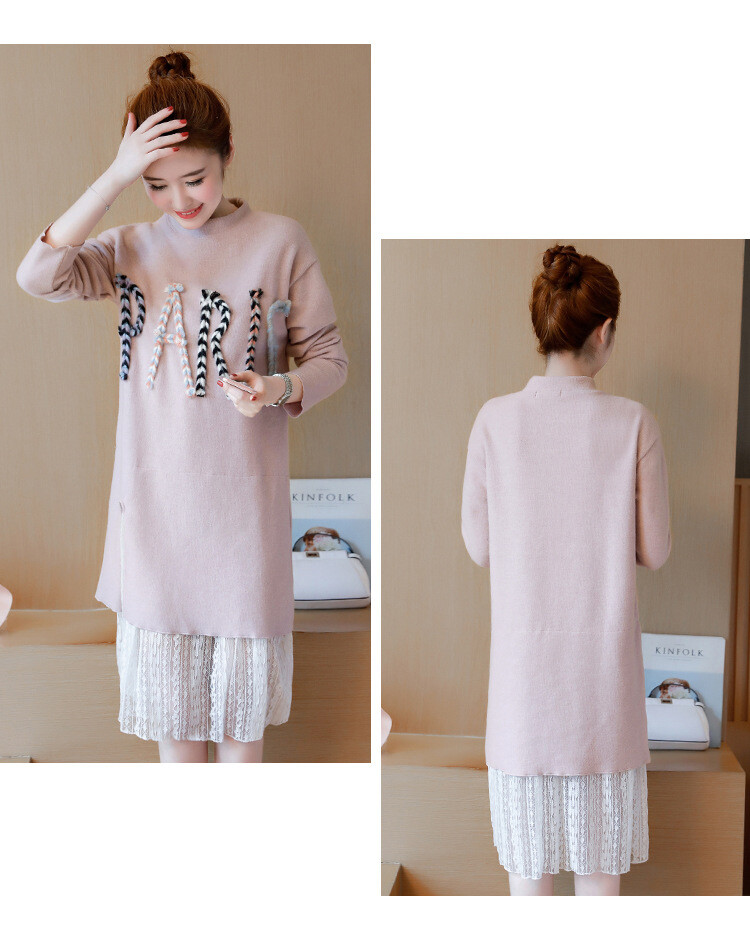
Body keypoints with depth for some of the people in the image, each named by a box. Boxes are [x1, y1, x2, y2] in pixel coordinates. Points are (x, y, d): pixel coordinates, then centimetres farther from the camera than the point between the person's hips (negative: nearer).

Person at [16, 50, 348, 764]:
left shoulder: (278, 240, -5)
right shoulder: (131, 248, 3)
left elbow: (329, 357, -1)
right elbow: (37, 276, -16)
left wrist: (281, 389, -23)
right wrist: (114, 179, -21)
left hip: (241, 490, -2)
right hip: (153, 491, 3)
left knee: (240, 668, 9)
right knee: (164, 658, 13)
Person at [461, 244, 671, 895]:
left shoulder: (496, 419, -9)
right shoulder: (634, 424, -11)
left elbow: (479, 546, -2)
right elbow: (654, 551, -4)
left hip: (525, 653, 0)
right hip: (604, 653, 0)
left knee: (528, 840, 14)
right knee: (599, 841, 15)